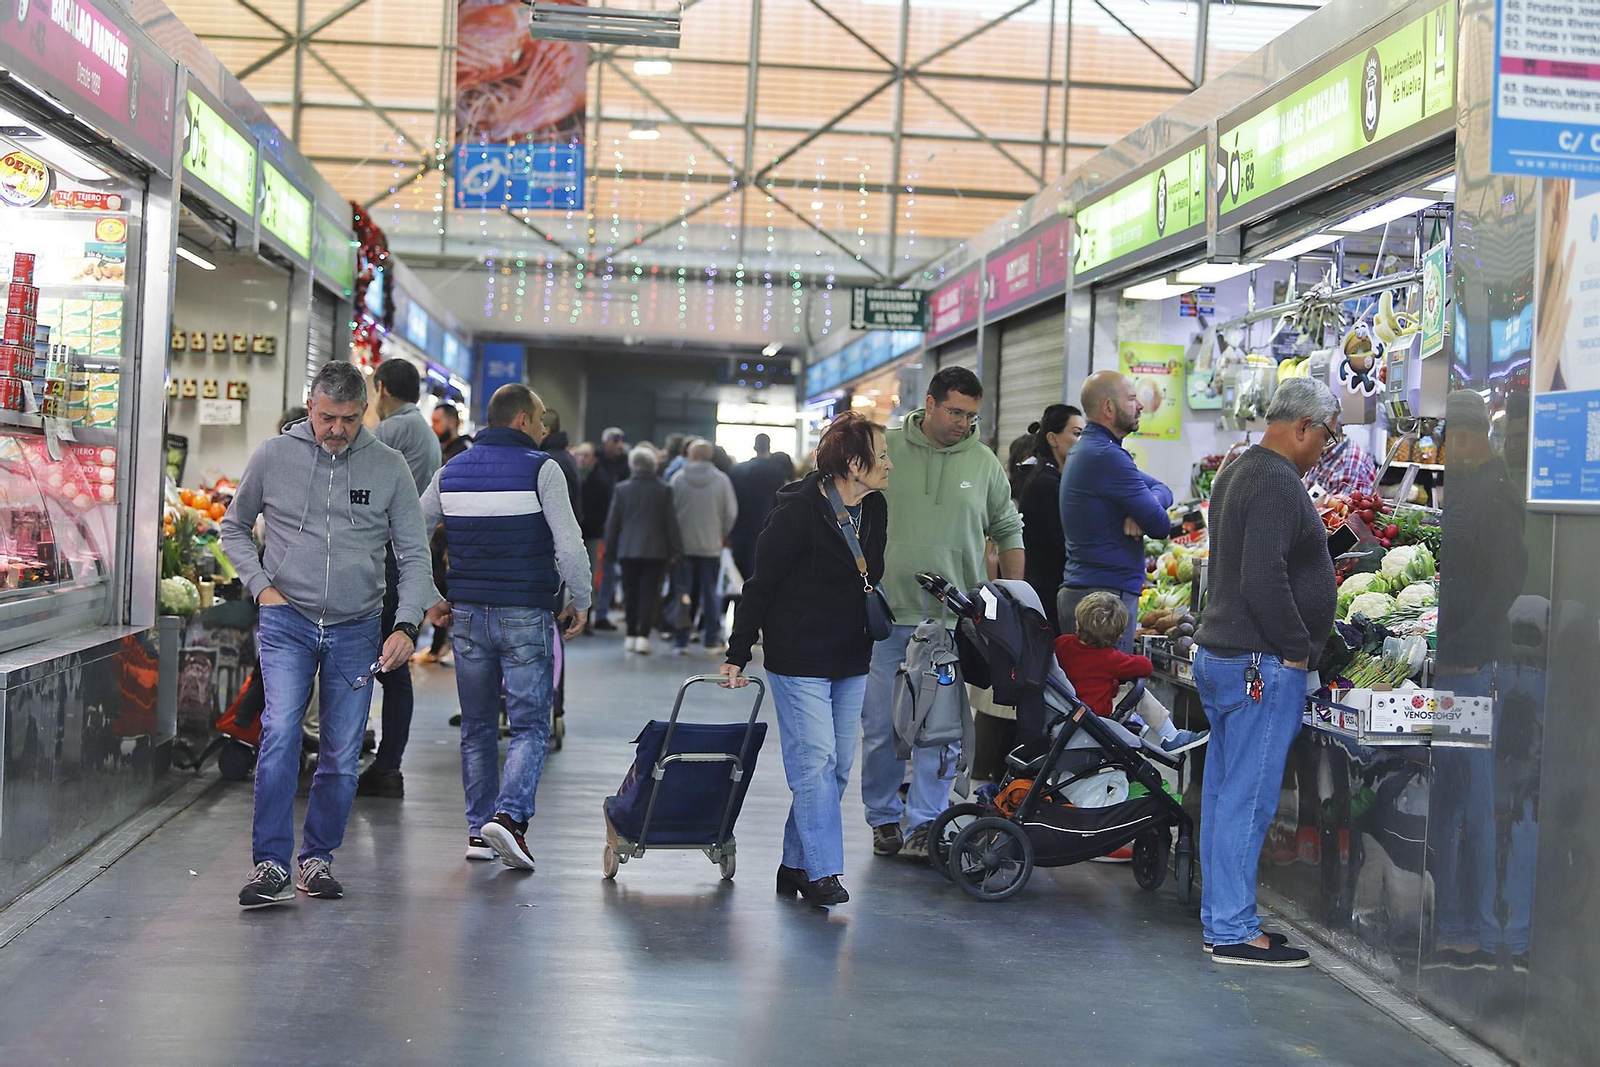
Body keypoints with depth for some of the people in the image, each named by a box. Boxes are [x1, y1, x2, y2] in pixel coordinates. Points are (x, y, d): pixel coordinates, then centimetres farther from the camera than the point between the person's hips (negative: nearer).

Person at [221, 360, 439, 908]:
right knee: (280, 733, -17)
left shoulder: (388, 467, 1)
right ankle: (271, 863, -12)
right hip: (287, 622, -1)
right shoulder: (273, 456, 1)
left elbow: (414, 554, 4)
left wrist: (406, 624, -8)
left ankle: (317, 857, 19)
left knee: (342, 754, 4)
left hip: (356, 630, 1)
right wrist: (261, 585, 0)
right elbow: (234, 528, 14)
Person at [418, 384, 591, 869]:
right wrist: (580, 601, -1)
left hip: (468, 615, 5)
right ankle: (509, 815, -17)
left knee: (477, 727, 13)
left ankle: (478, 829, 14)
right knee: (530, 726, 1)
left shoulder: (451, 472, 9)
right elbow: (569, 545, -15)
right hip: (525, 615, -5)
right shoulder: (542, 470, -8)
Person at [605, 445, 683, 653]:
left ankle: (631, 636, 14)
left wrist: (610, 549, 12)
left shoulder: (621, 489, 0)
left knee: (631, 594, 11)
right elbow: (671, 521, -3)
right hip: (655, 550, -2)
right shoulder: (663, 490, -4)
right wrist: (675, 549, 3)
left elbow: (612, 522, 4)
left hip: (627, 550, 2)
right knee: (649, 593, -2)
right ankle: (643, 636, -11)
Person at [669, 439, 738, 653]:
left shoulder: (678, 479, -6)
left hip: (683, 545, 0)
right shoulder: (721, 479, -6)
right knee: (710, 592, 9)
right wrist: (722, 535, 12)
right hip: (711, 546, 0)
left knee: (683, 593, 7)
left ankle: (681, 640, 7)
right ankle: (711, 639, 10)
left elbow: (670, 510, -3)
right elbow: (731, 512, -4)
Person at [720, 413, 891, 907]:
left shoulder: (874, 510, 5)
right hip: (798, 658, -7)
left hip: (851, 662, 8)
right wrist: (738, 655, -8)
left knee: (838, 766, 8)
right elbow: (760, 585, -11)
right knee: (815, 761, -9)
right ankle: (822, 870, -2)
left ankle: (795, 864, 18)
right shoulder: (799, 510, -16)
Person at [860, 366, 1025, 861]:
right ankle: (884, 819, 21)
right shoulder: (886, 449, 1)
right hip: (886, 614, 0)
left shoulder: (984, 463, 5)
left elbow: (1009, 533, 15)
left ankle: (923, 824, 7)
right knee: (881, 723, 6)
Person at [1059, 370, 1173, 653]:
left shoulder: (1084, 451, 18)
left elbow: (1163, 490, 17)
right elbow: (1161, 526, -14)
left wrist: (1149, 503, -6)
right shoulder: (1107, 456, -15)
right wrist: (1146, 511, 9)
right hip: (1107, 595, -10)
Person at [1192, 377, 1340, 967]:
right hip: (1262, 664, -10)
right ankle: (1234, 932, 2)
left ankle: (1221, 919, 21)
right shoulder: (1278, 482, -17)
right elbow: (1263, 579, -25)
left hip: (1218, 653, 10)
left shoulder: (1236, 471, 16)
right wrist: (1298, 649, -14)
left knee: (1223, 794, 13)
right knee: (1247, 800, -4)